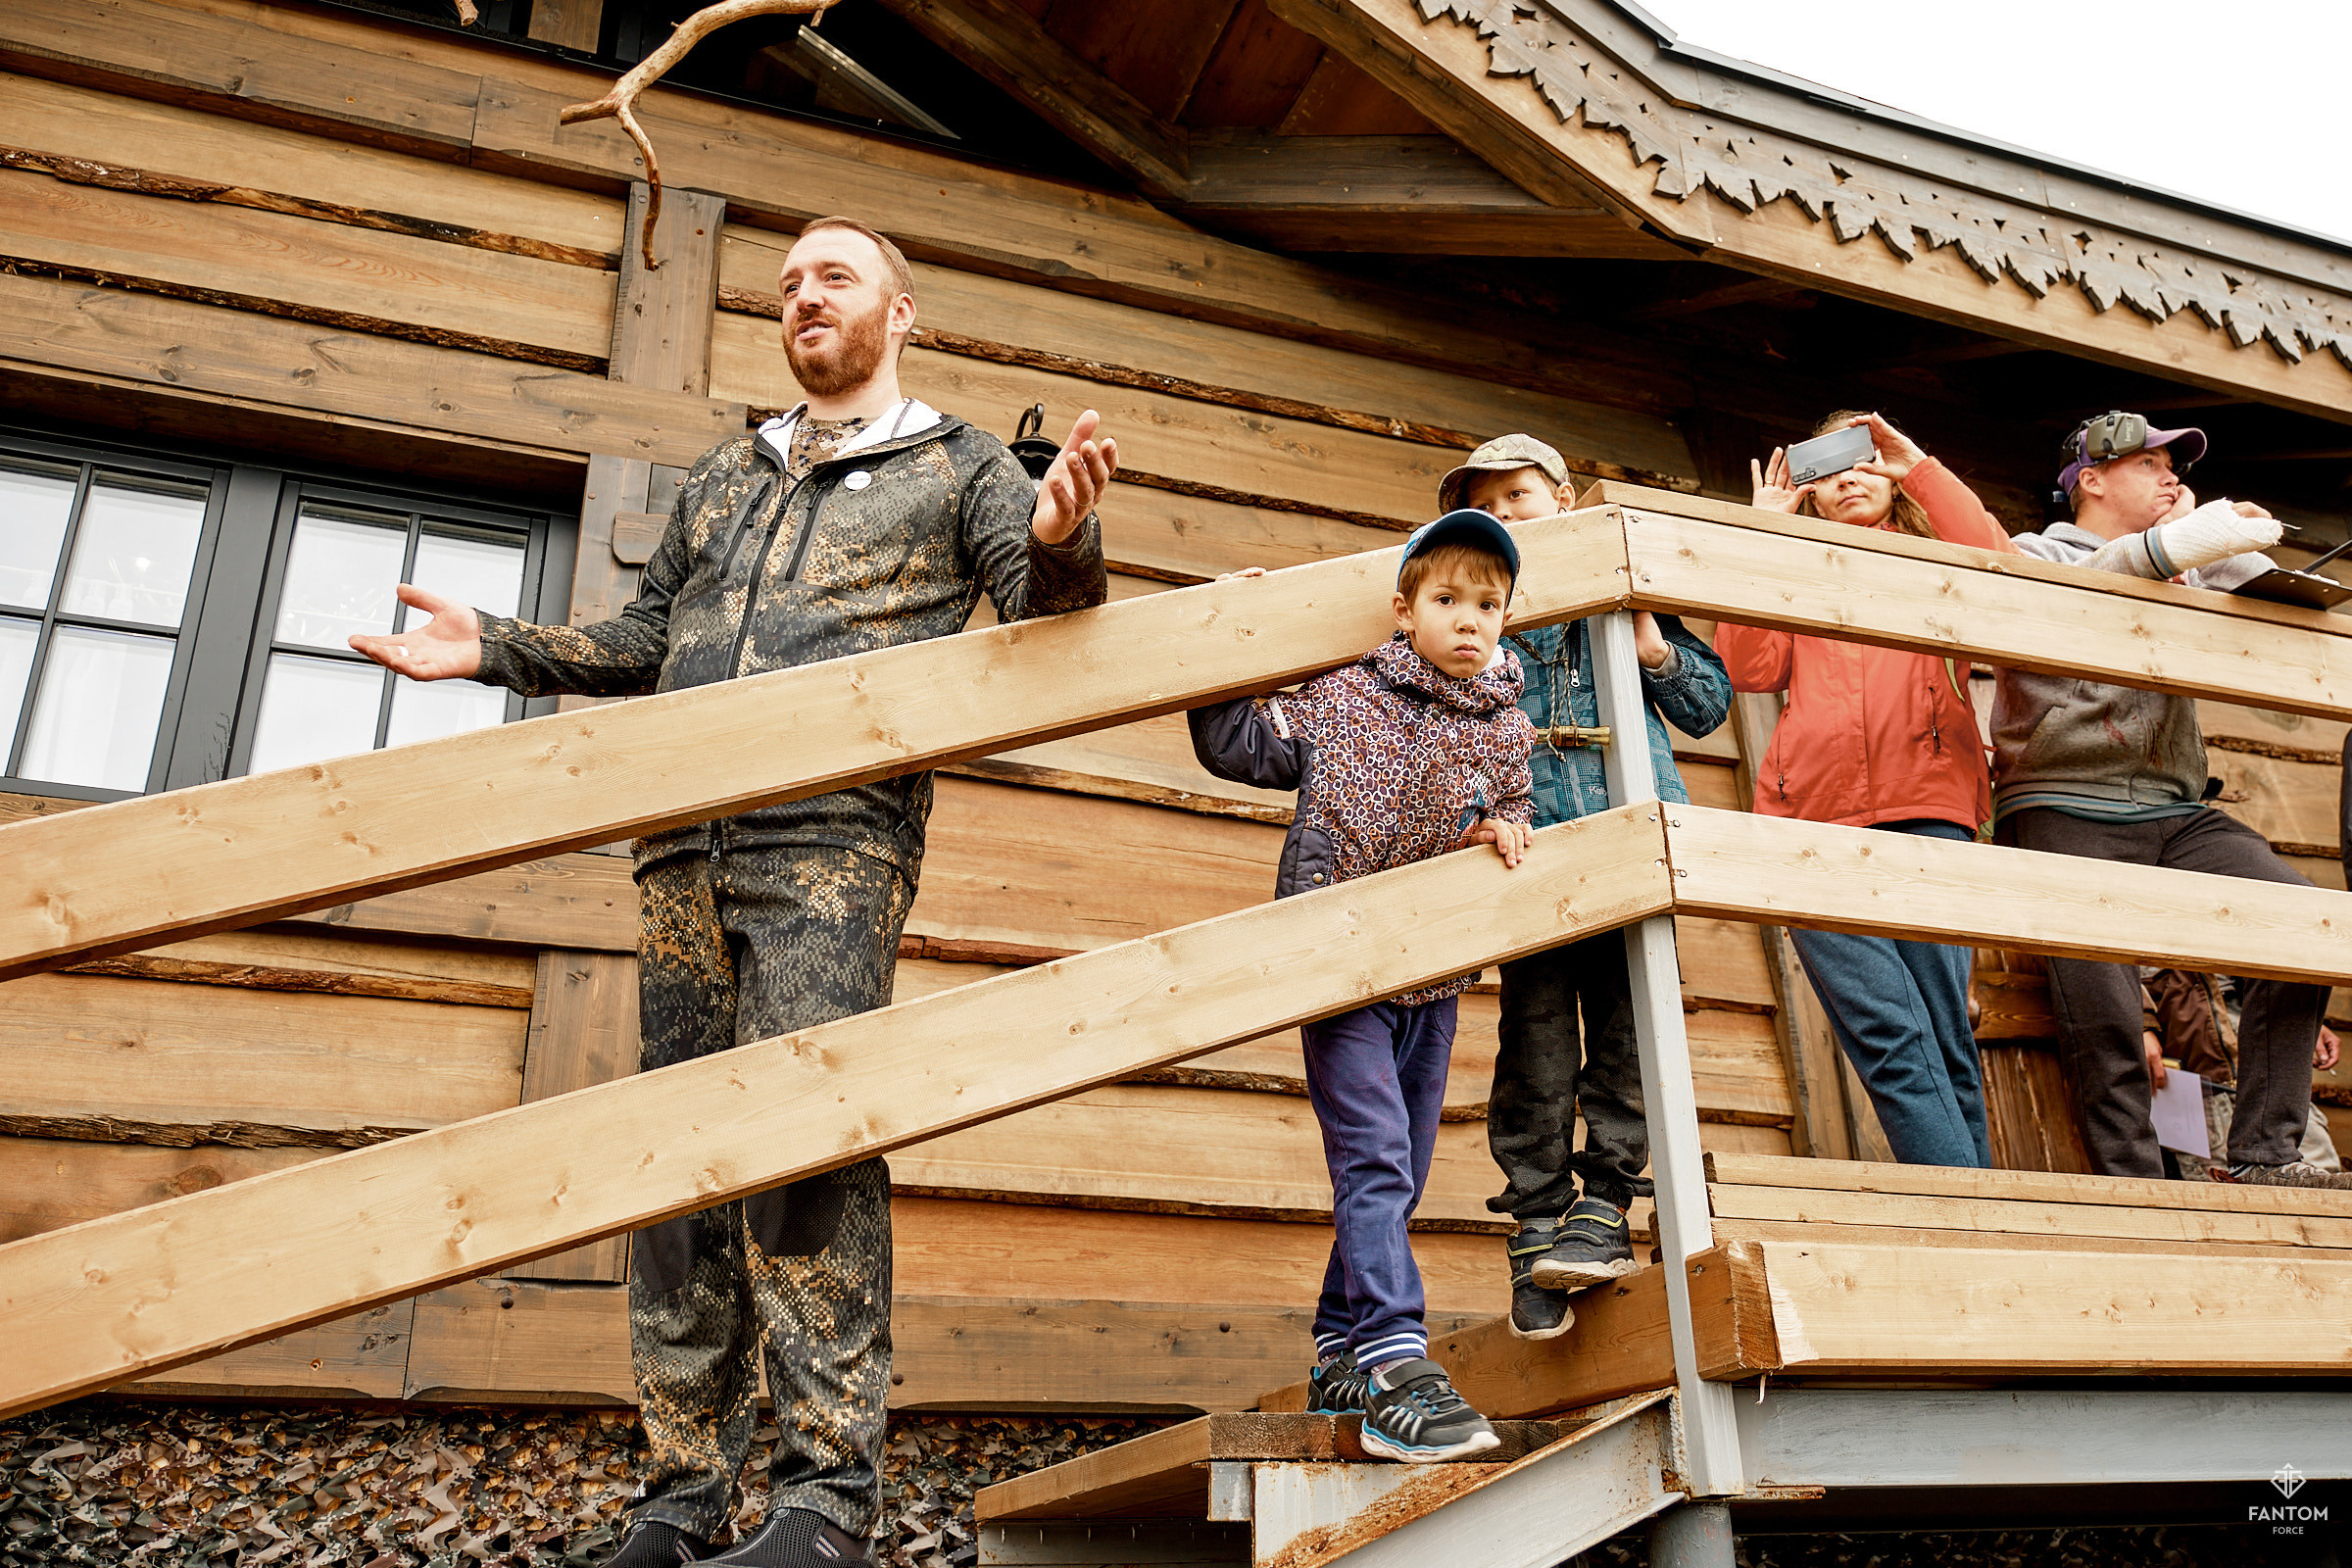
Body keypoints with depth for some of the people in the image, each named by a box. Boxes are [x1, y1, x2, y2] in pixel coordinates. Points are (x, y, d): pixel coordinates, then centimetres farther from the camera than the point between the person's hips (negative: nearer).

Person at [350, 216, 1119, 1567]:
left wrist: (1061, 540, -21)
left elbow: (1047, 608, 1)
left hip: (837, 833, -5)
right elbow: (650, 640, 31)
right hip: (685, 839, 5)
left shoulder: (959, 463, 15)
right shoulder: (723, 475, 29)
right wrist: (498, 647, 20)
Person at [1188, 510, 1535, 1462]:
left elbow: (1514, 815, 17)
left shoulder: (1506, 732, 6)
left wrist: (1507, 831, -4)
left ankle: (1339, 1351, 26)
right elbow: (1230, 747, 5)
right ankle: (1394, 1367, -17)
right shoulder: (1337, 698, -2)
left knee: (1396, 1175, 12)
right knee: (1374, 1156, -17)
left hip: (1434, 980, 5)